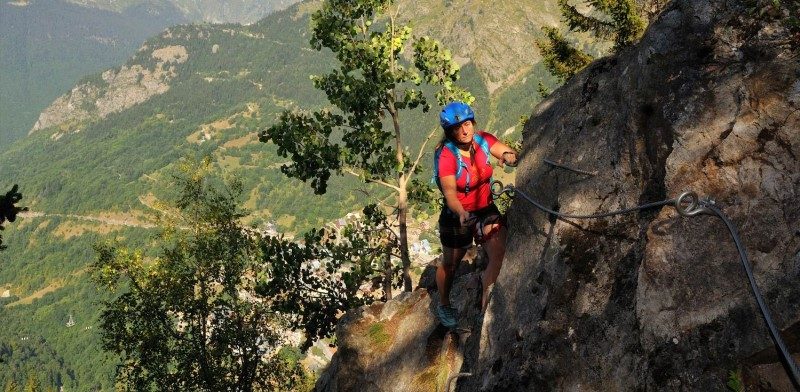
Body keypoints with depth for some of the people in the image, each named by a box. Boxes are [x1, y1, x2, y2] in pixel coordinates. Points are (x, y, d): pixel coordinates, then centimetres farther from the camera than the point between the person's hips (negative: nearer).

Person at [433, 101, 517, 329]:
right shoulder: (446, 155, -23)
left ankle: (486, 304, 2)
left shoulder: (483, 140, -10)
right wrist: (461, 214, -49)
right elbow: (450, 194, -29)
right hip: (457, 215, -3)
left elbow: (513, 157, -18)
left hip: (487, 210, 3)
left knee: (501, 255, -17)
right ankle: (444, 306, 42)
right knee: (450, 264, 15)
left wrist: (509, 156, -43)